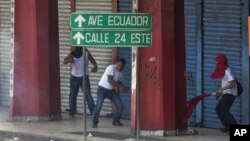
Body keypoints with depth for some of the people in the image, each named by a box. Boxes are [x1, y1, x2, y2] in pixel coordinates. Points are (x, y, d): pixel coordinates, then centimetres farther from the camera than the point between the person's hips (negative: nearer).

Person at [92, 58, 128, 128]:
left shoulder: (121, 73, 4)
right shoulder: (111, 68, -19)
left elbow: (119, 83, 12)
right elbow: (109, 80, -28)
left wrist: (116, 87, -13)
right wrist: (120, 86, -33)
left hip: (112, 90, 7)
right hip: (103, 88, -6)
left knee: (120, 106, -2)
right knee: (98, 105, -20)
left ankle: (116, 121, 18)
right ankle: (95, 122, -5)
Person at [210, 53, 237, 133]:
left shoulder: (227, 71, -19)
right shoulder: (223, 70, 11)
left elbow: (232, 84, -26)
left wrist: (221, 89, -25)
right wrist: (220, 91, 16)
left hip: (230, 94, -10)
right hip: (226, 94, 10)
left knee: (224, 112, -9)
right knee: (218, 109, 14)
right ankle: (227, 127, 21)